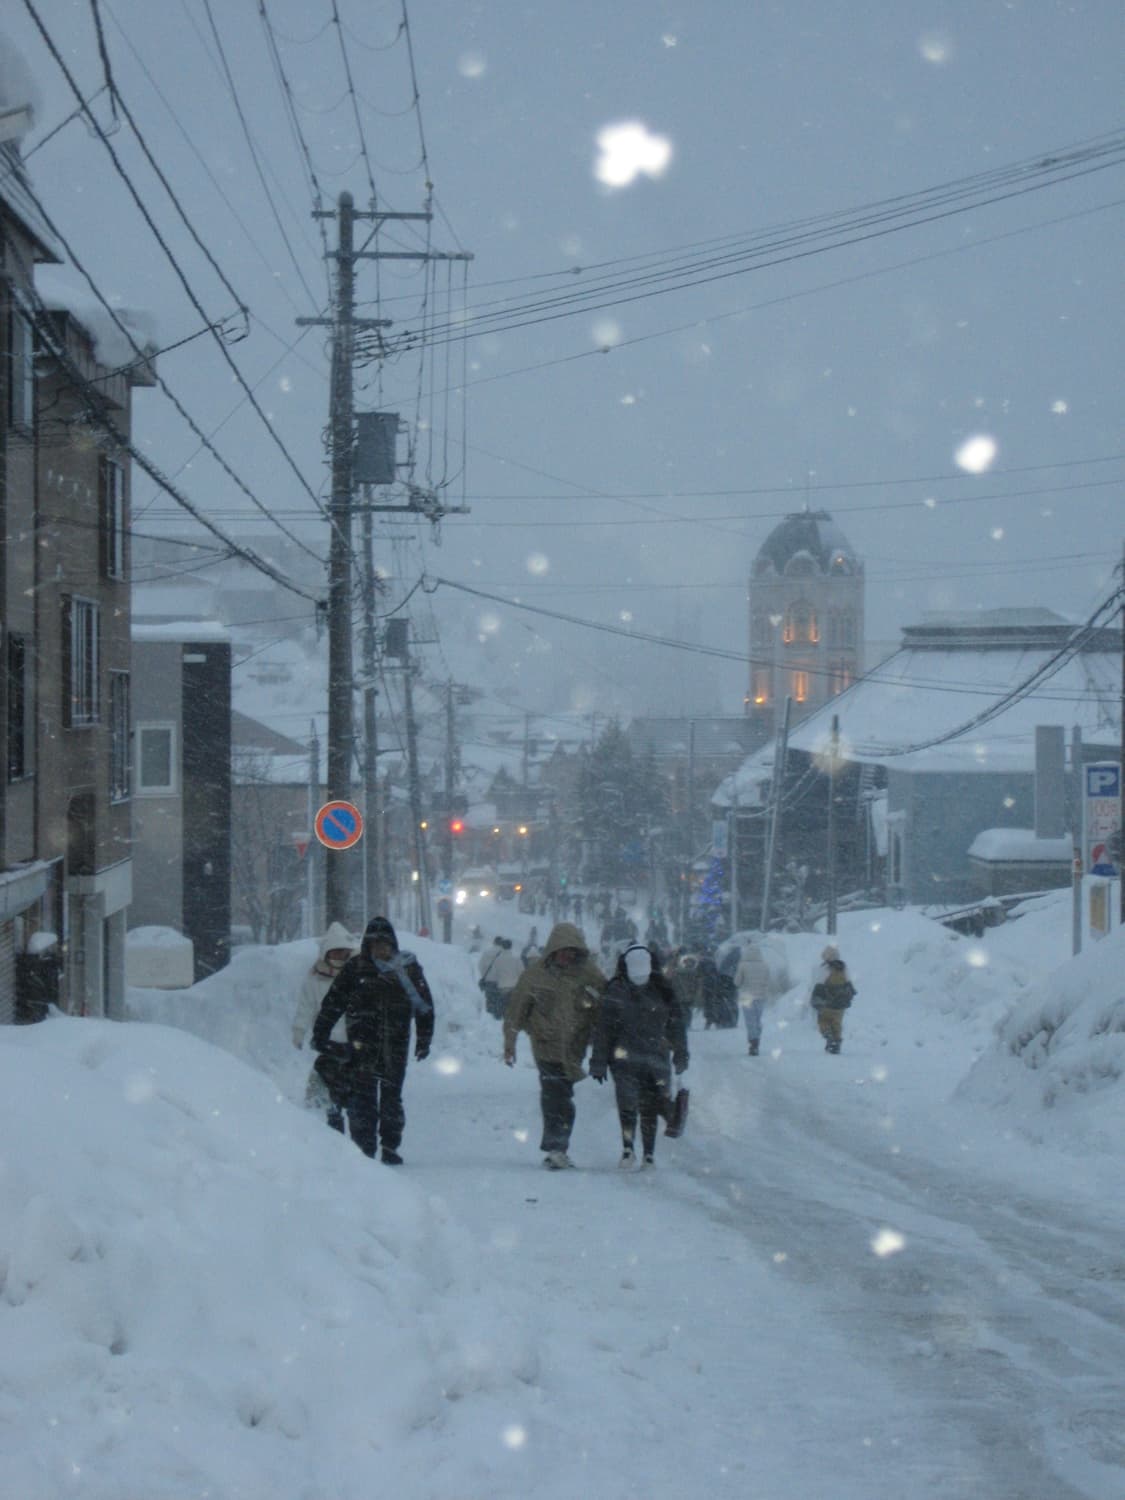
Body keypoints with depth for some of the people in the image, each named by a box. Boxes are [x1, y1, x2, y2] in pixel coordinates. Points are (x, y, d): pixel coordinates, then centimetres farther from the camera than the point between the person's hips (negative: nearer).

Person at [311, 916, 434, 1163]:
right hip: (362, 1044, -1)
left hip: (396, 1043, 1)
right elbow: (333, 1002, 4)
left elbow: (425, 1006, 12)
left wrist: (424, 1040, 9)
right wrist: (320, 1034, 0)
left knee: (392, 1095, 7)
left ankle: (390, 1147, 15)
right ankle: (363, 1146, -2)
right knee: (362, 1094, -6)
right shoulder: (355, 968, 1)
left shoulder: (409, 968, 5)